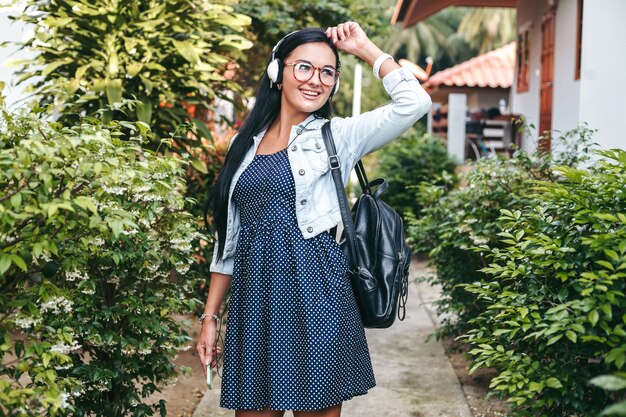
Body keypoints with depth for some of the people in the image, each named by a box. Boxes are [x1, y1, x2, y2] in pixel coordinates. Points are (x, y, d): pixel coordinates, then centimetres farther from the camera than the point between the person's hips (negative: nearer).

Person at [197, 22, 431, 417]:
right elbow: (229, 238, 13)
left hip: (315, 294, -3)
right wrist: (210, 317, 10)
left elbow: (415, 102, -12)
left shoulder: (339, 135, 2)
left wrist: (366, 49, -2)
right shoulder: (246, 143, 11)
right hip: (254, 298, 3)